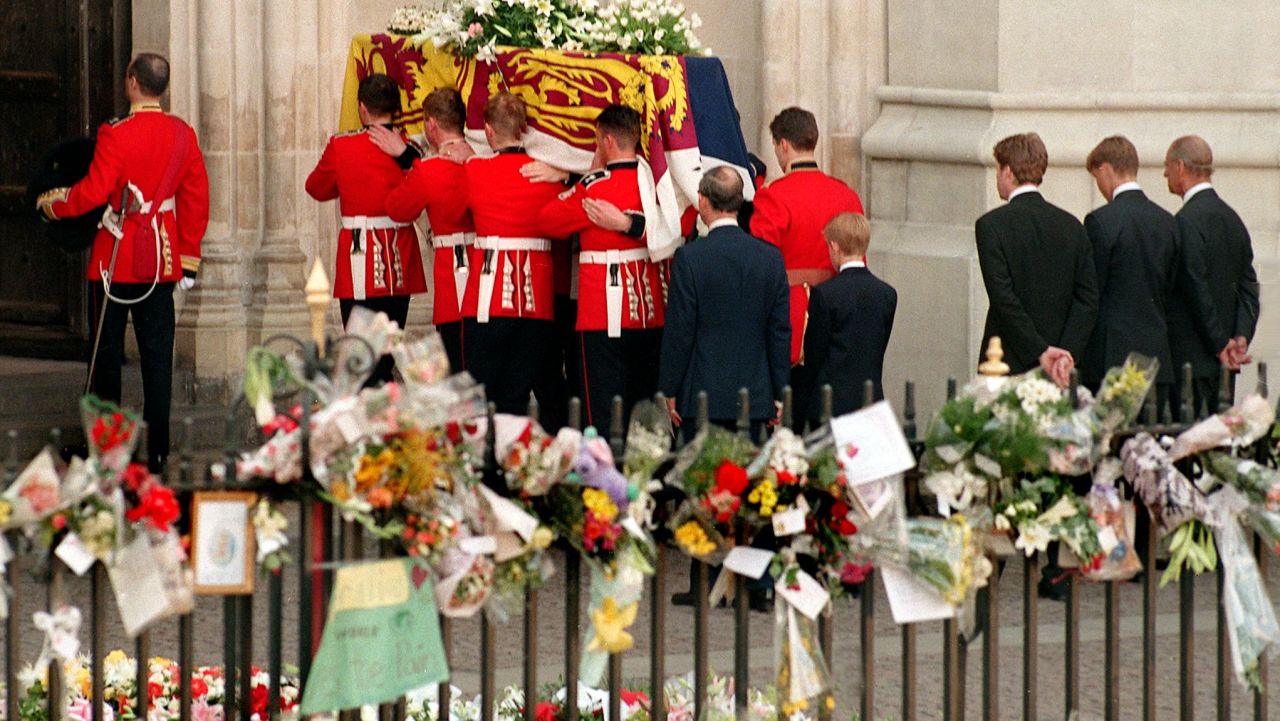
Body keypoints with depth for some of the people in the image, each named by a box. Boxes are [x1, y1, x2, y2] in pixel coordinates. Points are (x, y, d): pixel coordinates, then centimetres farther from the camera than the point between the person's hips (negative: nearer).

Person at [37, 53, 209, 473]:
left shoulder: (117, 134, -14)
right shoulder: (184, 135, 3)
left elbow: (93, 193, -17)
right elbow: (197, 201, 7)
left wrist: (49, 204, 1)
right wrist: (188, 259, 15)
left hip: (115, 261, -4)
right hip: (162, 262, 4)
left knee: (107, 351, 5)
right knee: (157, 355, 6)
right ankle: (156, 450, 5)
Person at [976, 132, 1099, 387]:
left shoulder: (991, 225, -6)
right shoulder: (1072, 226, 8)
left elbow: (1003, 299, -13)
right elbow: (1088, 301, 2)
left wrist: (1041, 352, -13)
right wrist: (1067, 354, -4)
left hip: (1009, 365, -5)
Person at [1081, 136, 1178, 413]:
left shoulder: (1101, 221, -10)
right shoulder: (1167, 221, 10)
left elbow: (1090, 294, -7)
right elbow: (1170, 288, 14)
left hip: (1111, 358, -6)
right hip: (1157, 358, 6)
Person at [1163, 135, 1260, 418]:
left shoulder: (1187, 222, -14)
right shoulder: (1232, 219, 13)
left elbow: (1197, 291, -16)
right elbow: (1248, 288, 10)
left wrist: (1221, 345, -9)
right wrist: (1241, 338, -1)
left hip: (1192, 360, -9)